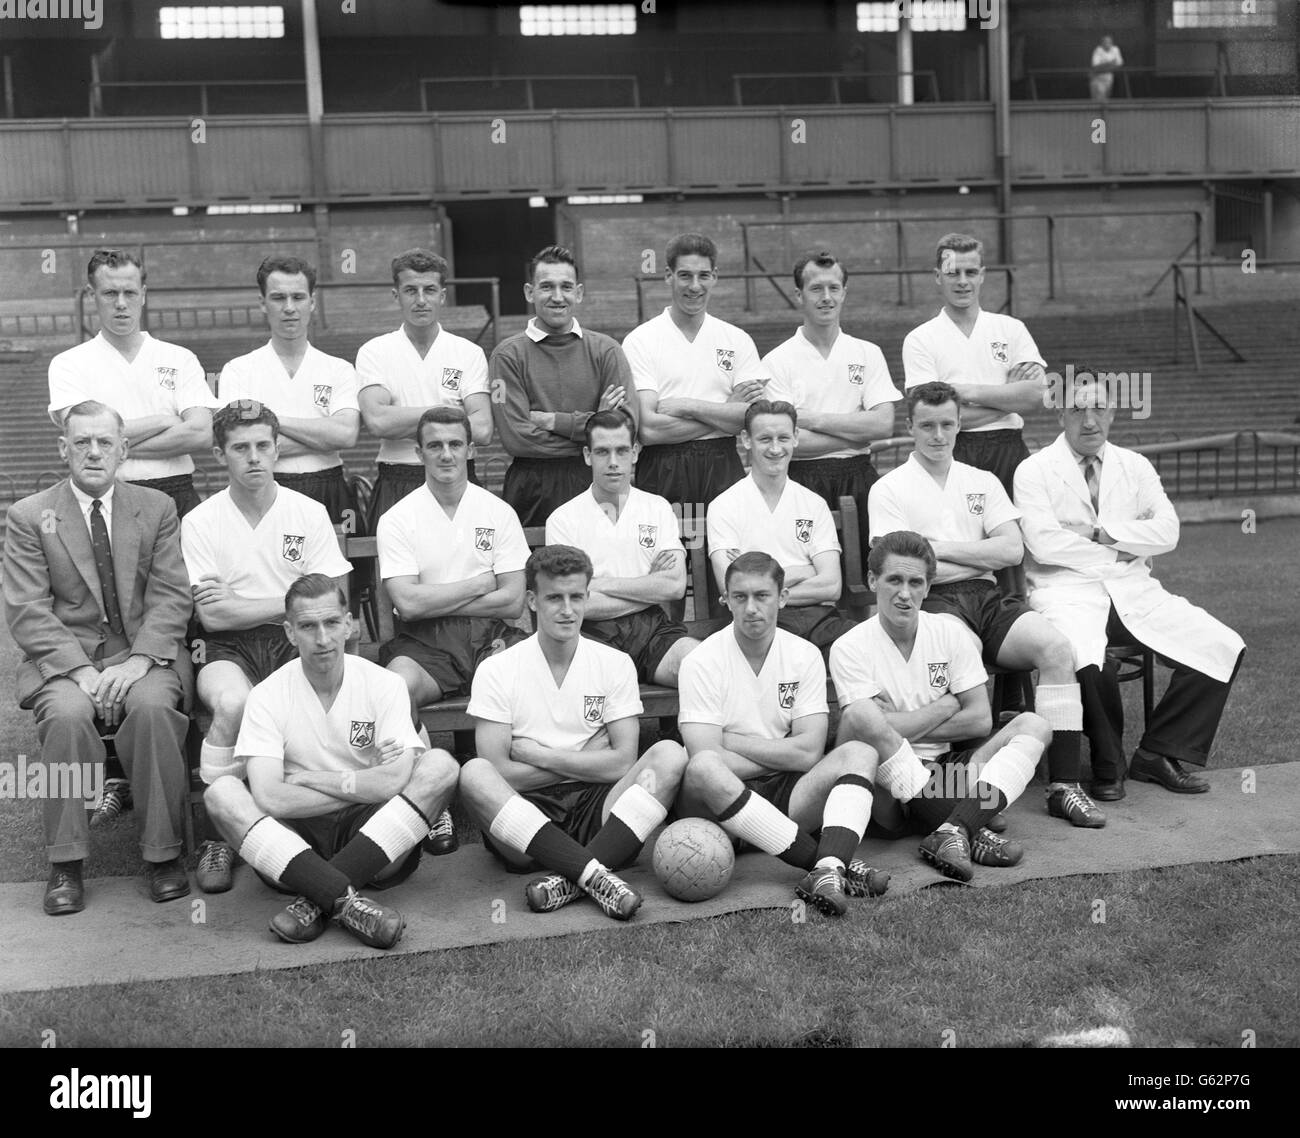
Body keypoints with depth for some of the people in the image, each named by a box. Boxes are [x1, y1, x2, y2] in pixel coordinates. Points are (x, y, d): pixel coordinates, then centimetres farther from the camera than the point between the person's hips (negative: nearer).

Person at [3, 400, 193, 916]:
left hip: (142, 653, 1)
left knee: (154, 706, -31)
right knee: (66, 714, -32)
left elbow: (171, 598, 2)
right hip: (65, 657, 0)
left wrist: (139, 660, -15)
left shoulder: (157, 509, 9)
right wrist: (81, 669, -18)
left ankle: (162, 854, -18)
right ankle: (65, 865, -18)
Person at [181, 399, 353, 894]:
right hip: (228, 648, -1)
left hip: (297, 642, 1)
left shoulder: (309, 513, 7)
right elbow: (211, 617, -5)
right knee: (233, 703, -35)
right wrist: (286, 603, -5)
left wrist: (245, 604, -3)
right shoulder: (199, 522, 4)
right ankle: (220, 834, -17)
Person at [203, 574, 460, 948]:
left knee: (440, 766, -23)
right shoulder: (267, 696, -4)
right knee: (221, 793, -25)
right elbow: (269, 799, -16)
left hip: (372, 835, 0)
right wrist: (362, 786, -12)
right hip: (295, 836, 0)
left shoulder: (383, 684, -3)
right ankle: (345, 900, -39)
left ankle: (315, 900, -29)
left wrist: (309, 779, -10)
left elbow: (396, 782, -16)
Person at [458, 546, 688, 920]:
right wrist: (587, 761, -5)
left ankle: (570, 880, -34)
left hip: (595, 807, 2)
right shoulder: (497, 671, 3)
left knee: (670, 754, -22)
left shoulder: (615, 664, 8)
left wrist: (537, 755, -5)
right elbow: (499, 773, -7)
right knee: (474, 774, -31)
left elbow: (623, 763, -2)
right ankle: (594, 874, -38)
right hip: (525, 811, -2)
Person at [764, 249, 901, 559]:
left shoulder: (868, 354, 12)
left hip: (858, 476, 2)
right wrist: (857, 432, -4)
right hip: (803, 478, -2)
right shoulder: (777, 361, 3)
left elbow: (884, 425, -1)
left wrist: (812, 419, -6)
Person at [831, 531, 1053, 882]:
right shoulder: (850, 648, -6)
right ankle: (972, 831, -31)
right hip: (888, 785, -4)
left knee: (1033, 725, -13)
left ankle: (952, 833, -37)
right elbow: (862, 724, -18)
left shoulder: (950, 633, 5)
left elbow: (981, 720, 1)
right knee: (858, 716, -34)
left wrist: (904, 727, -8)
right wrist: (946, 705, -7)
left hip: (946, 769, 5)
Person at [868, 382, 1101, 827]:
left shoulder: (982, 482, 22)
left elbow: (1013, 550, 7)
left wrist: (941, 548, -2)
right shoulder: (888, 489, 9)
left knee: (1056, 646, -24)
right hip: (932, 602, -4)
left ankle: (1063, 786, -21)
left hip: (987, 597, 4)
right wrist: (977, 559, -1)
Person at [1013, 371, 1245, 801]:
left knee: (1223, 647, -13)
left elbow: (1167, 531, 2)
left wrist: (1102, 532, -9)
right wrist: (1120, 551, -5)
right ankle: (1107, 765, -9)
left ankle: (1158, 753, 1)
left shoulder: (1135, 467, 16)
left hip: (1134, 591, 5)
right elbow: (1044, 544, -13)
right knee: (1087, 660, -37)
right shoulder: (1034, 471, 2)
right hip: (1067, 591, -5)